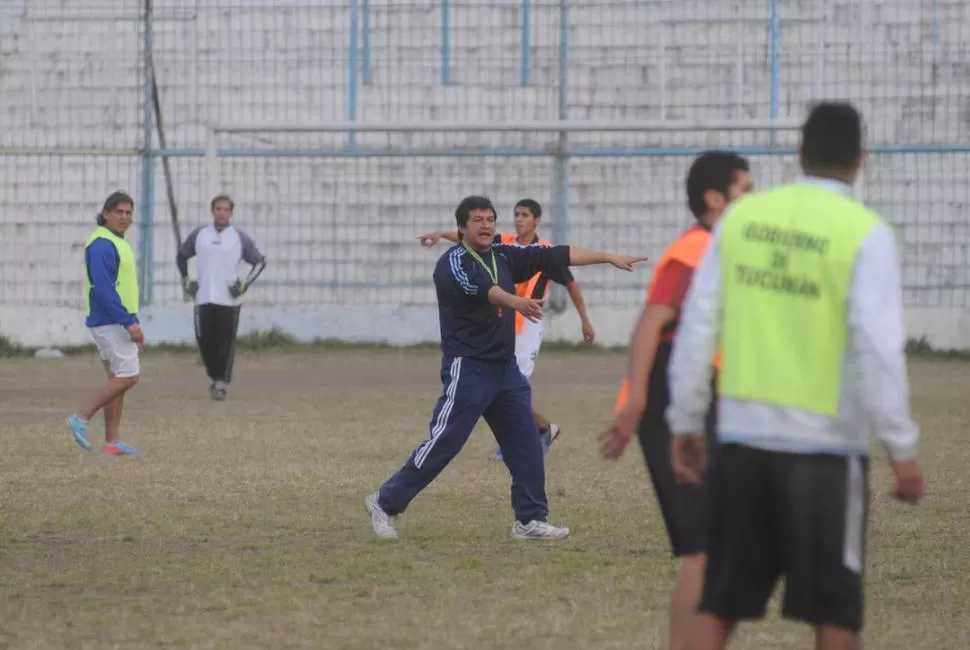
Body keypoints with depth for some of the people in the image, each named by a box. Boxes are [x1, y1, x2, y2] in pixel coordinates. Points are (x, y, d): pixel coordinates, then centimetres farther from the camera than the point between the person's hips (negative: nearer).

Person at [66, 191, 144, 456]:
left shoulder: (118, 243, 17)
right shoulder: (102, 245, -15)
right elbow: (103, 288, -23)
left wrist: (133, 322, 20)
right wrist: (129, 321, -24)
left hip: (117, 322, 10)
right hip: (109, 322, -10)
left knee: (117, 379, 8)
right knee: (128, 377, -12)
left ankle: (112, 441, 9)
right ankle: (82, 418, -7)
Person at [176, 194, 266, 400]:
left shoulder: (240, 238, 2)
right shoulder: (199, 235, 8)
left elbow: (259, 261, 8)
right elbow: (181, 256, 21)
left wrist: (245, 284, -4)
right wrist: (186, 281, 9)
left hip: (228, 300, -2)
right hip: (203, 299, 2)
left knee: (225, 344, -6)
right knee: (205, 342, 2)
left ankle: (221, 383, 3)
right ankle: (214, 377, 23)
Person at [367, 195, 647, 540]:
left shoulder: (505, 256, 10)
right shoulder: (453, 262, -12)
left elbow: (557, 256, 10)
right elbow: (476, 287, -33)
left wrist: (609, 258, 6)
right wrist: (514, 302, -52)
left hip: (506, 369, 7)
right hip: (467, 368, -7)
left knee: (526, 444, 4)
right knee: (443, 444, -8)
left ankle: (531, 519, 11)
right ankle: (386, 503, 3)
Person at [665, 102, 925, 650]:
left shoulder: (742, 218, 4)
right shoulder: (865, 233, -9)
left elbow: (697, 325, 5)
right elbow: (879, 346, -16)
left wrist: (686, 424, 13)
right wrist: (903, 450, -11)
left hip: (744, 438, 4)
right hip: (825, 445, -4)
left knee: (722, 602, 10)